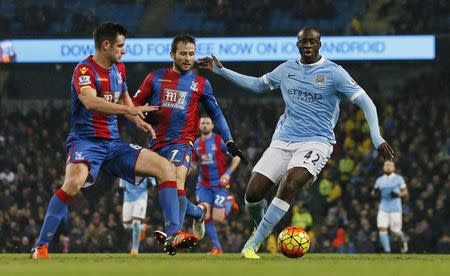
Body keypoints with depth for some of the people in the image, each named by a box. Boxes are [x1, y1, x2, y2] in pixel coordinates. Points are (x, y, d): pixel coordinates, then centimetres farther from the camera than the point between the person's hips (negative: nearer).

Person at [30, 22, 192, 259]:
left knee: (166, 168, -2)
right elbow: (91, 102, -32)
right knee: (74, 182, -36)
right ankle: (41, 246, -26)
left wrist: (138, 121, 12)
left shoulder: (119, 69, 13)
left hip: (113, 144, 8)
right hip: (86, 141, -8)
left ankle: (174, 235, -3)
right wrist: (130, 109, -38)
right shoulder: (84, 70, -13)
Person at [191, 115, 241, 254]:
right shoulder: (197, 144, 7)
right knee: (205, 216, -10)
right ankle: (217, 247, 2)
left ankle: (229, 202, 24)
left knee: (217, 218, -9)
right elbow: (194, 163, 21)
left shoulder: (220, 140, -8)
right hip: (203, 184, 4)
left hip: (220, 184, -4)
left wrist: (228, 173, -16)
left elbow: (236, 157, -5)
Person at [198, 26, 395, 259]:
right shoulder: (287, 70, 11)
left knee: (289, 185, -30)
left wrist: (377, 138, -15)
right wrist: (221, 71, 25)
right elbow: (258, 85, 28)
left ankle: (254, 243, -21)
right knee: (252, 194, -9)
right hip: (283, 141, 5)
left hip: (316, 142, -5)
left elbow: (365, 102, -4)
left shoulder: (334, 73, -4)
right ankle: (261, 229, 26)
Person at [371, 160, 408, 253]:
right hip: (383, 208, 3)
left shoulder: (398, 179, 1)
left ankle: (403, 239, 32)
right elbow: (373, 193, 16)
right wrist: (375, 192, -8)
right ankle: (387, 251, -5)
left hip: (395, 208, -3)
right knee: (382, 229, -12)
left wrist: (398, 194, -17)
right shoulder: (379, 180, 11)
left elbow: (405, 192, 3)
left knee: (395, 231, -2)